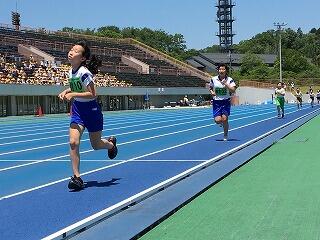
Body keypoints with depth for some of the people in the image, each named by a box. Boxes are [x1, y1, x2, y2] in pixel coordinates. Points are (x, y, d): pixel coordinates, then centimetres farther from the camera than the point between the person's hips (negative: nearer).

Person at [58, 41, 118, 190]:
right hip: (77, 111, 6)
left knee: (96, 145, 11)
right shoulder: (71, 72, 2)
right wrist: (66, 91, 1)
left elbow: (92, 94, -24)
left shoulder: (84, 73, -22)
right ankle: (76, 177, -5)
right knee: (73, 142, -11)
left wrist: (73, 94, -28)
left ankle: (111, 143, 48)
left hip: (91, 111, -6)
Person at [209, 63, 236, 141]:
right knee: (217, 120, -11)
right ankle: (221, 122, 29)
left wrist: (226, 84, -25)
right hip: (216, 101, 1)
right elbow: (210, 87, 16)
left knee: (224, 119, -8)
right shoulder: (213, 79, 1)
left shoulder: (229, 80, -4)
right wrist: (211, 92, -5)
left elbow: (233, 90, -14)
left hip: (226, 101, -1)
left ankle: (225, 135, 13)